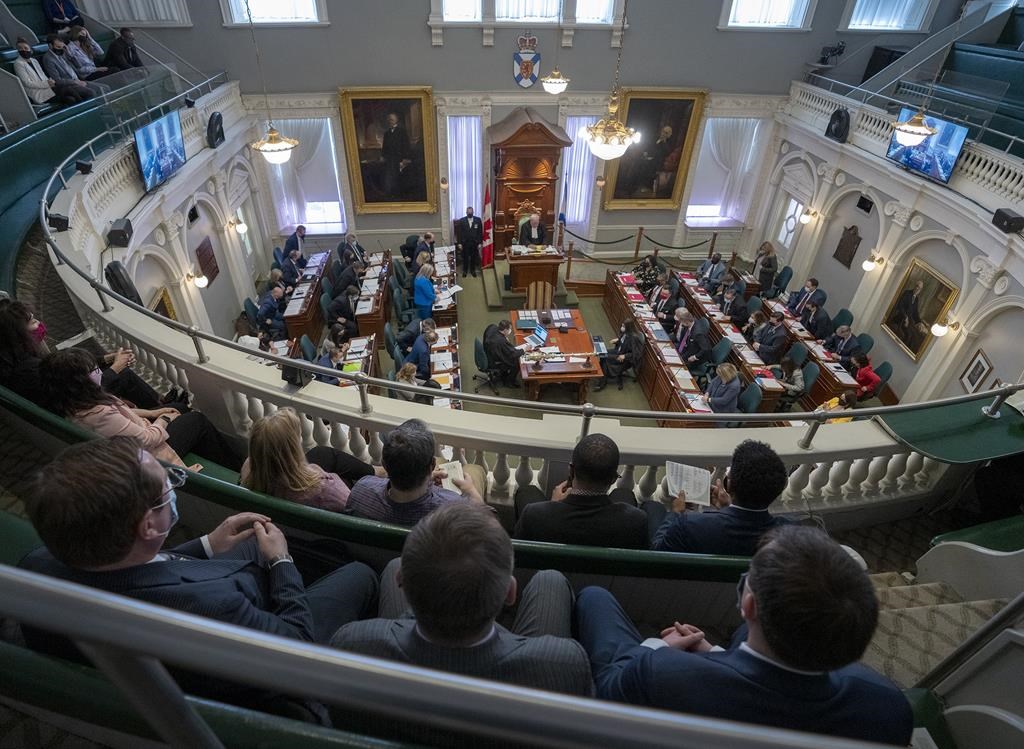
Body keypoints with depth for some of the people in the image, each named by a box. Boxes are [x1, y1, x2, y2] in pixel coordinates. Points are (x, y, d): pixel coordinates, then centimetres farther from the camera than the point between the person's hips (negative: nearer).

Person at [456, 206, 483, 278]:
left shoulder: (478, 220, -2)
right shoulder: (461, 220, -3)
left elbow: (480, 232, -1)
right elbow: (459, 232, -3)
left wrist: (480, 243, -5)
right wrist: (459, 243, -8)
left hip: (475, 243, 1)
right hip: (465, 243, -1)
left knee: (474, 257, 10)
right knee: (465, 257, 9)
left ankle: (473, 270, 27)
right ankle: (464, 271, 23)